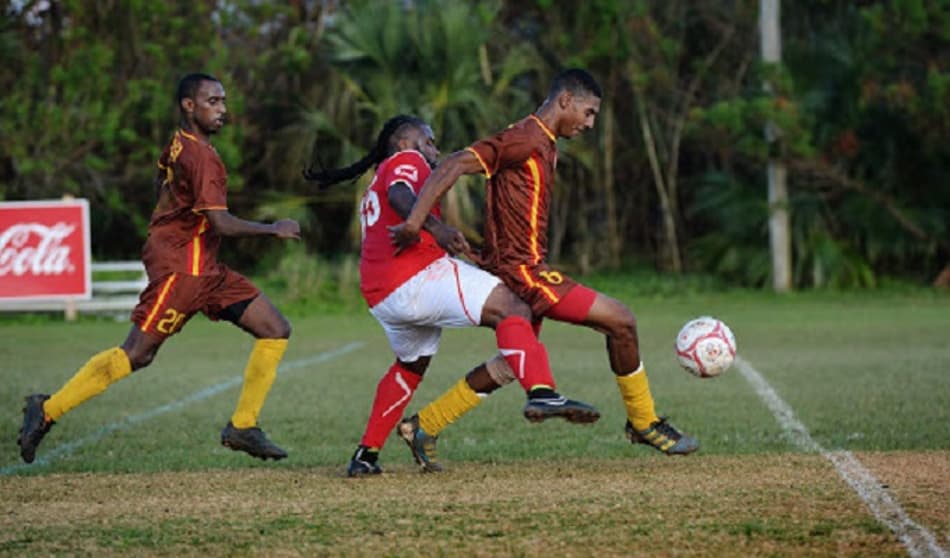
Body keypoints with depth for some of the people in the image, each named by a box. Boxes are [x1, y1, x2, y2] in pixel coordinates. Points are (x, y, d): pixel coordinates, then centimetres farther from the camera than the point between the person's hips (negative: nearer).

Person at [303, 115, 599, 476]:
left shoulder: (372, 194, 35)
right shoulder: (405, 161, 7)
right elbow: (400, 195, -15)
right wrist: (435, 226, -34)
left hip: (379, 295, 9)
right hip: (417, 275, -9)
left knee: (410, 366, 30)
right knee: (510, 309, -18)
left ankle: (366, 456, 29)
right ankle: (541, 392, -41)